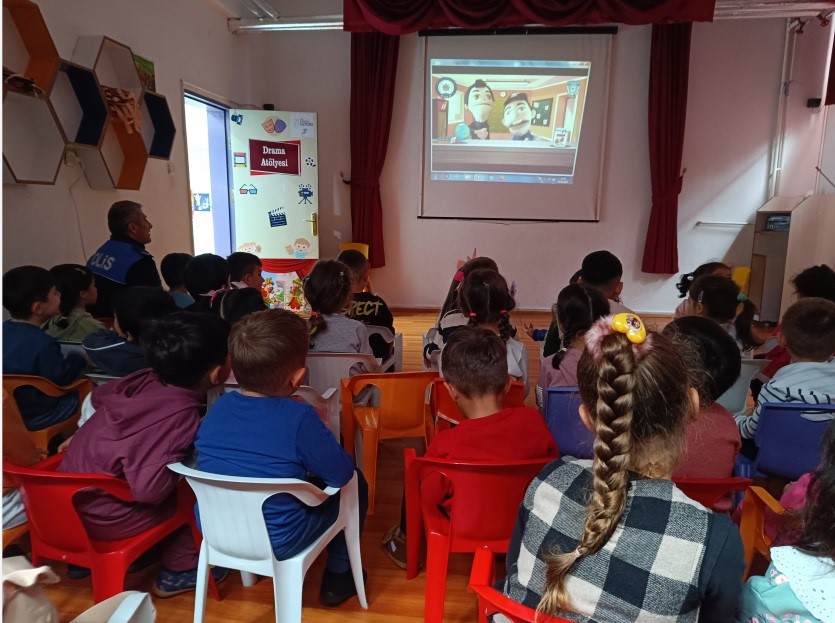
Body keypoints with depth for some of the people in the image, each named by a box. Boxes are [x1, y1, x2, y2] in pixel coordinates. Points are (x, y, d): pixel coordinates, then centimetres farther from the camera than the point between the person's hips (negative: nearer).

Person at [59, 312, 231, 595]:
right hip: (102, 517, -7)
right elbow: (148, 487, -34)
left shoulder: (147, 379, -7)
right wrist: (182, 461, -17)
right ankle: (178, 570, 14)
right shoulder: (182, 414, -28)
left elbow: (98, 396, 11)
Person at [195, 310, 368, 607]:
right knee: (355, 484, 12)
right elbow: (342, 474, -16)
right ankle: (338, 575, 25)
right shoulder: (299, 418, -25)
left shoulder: (218, 407, -8)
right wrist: (319, 432, 2)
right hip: (277, 542, -5)